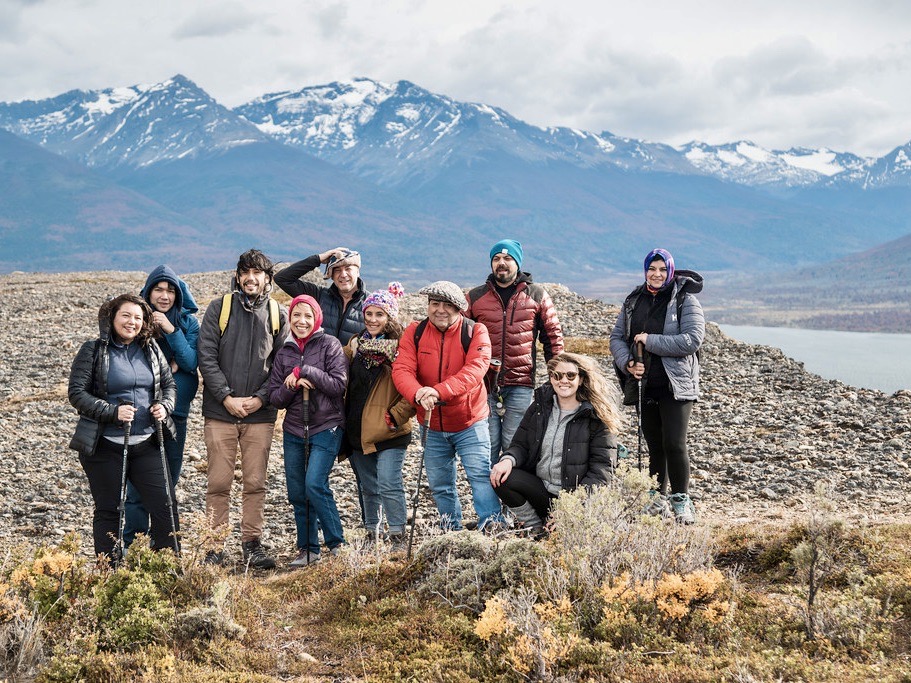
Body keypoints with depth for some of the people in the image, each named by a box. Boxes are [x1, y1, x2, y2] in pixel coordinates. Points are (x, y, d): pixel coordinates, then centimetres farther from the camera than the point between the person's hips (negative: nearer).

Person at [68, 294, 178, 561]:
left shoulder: (151, 349, 9)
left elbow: (169, 384, 17)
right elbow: (77, 393, -9)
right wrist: (112, 411, -19)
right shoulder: (92, 351, -4)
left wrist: (164, 406, -4)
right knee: (108, 510, 5)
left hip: (146, 443, 4)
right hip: (105, 446, -4)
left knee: (165, 504, -1)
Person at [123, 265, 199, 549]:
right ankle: (133, 544, 1)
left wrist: (171, 330, -19)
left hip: (176, 411, 2)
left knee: (169, 479, 10)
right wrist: (166, 367, -11)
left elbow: (191, 363, -8)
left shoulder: (188, 323, 3)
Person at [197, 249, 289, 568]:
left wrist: (261, 398, -8)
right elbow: (206, 357, -2)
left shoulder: (277, 315, 7)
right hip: (220, 411, -1)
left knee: (256, 483, 5)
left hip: (260, 413, 1)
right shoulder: (219, 308, 2)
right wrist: (227, 397, -10)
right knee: (219, 483, 0)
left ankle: (252, 543, 14)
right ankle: (214, 547, 6)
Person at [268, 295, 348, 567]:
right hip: (294, 430, 5)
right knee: (296, 493, 6)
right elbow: (275, 397, 8)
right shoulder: (284, 353, 10)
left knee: (315, 485, -17)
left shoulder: (329, 345, -2)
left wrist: (303, 371, -15)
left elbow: (339, 384, -13)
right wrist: (294, 385, -12)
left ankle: (337, 544, -2)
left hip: (326, 427, -5)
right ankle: (307, 549, 18)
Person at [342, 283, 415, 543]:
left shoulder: (401, 347, -8)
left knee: (388, 485, -10)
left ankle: (398, 536, -2)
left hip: (388, 432, -6)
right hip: (357, 431, 6)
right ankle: (372, 533, 25)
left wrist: (395, 416, -13)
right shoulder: (356, 344, 12)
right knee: (367, 487, 14)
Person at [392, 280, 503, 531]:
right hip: (432, 426, 4)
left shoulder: (475, 332, -10)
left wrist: (439, 391, -40)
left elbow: (475, 369, -26)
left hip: (469, 423, -3)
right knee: (439, 484, 13)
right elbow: (401, 370, -15)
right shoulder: (415, 332, -3)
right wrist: (418, 393, -37)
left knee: (480, 475, -13)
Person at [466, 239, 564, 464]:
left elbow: (553, 336, 10)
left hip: (520, 383, -1)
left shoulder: (537, 295, 7)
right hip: (484, 382, 1)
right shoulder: (475, 297, 10)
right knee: (487, 445, 4)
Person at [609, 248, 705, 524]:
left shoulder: (686, 300, -5)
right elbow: (617, 337, 11)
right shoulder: (634, 300, 11)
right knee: (654, 446, 12)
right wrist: (627, 363, -8)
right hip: (643, 385, 5)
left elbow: (693, 339, -17)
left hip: (676, 385, -5)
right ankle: (657, 498, 23)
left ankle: (681, 501, 3)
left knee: (674, 444, -10)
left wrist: (650, 341, -18)